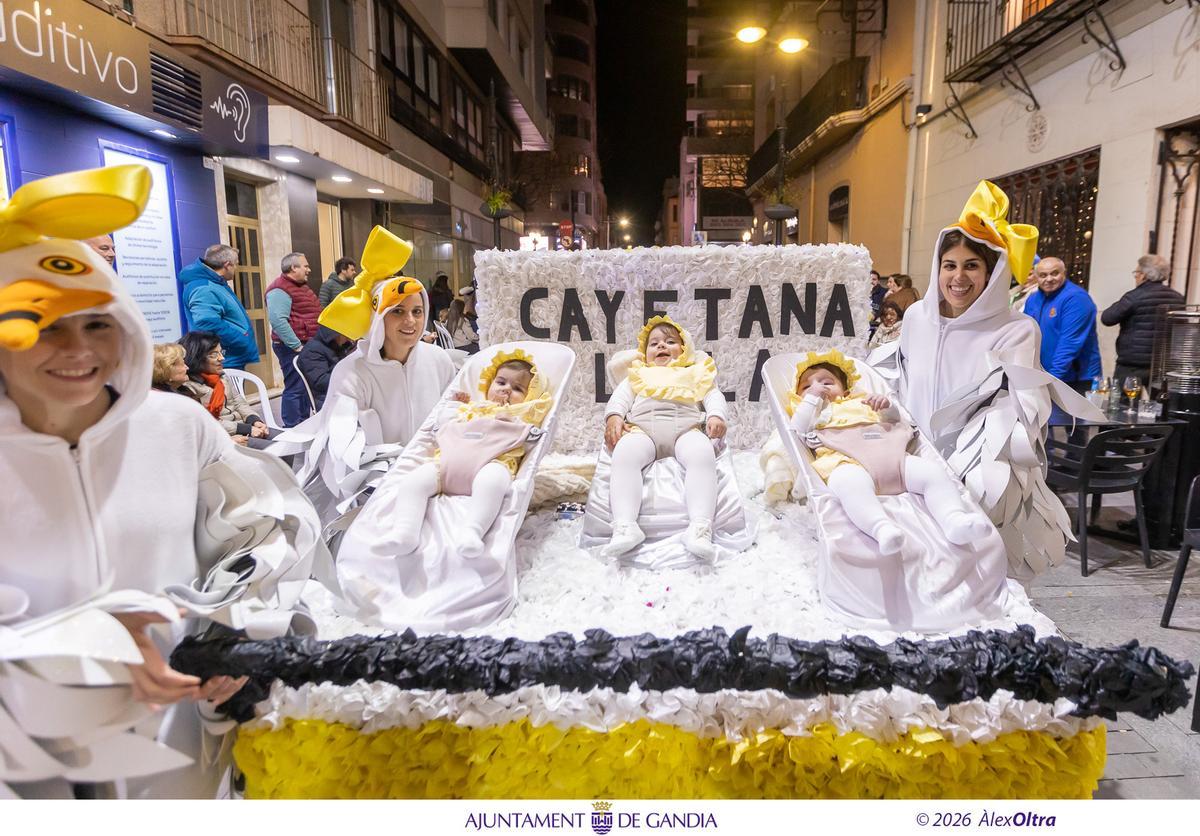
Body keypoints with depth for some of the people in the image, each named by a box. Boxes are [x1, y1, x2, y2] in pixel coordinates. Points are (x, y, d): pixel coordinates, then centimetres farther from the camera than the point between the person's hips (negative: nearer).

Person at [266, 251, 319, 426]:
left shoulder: (301, 286, 19)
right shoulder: (280, 290, -14)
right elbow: (278, 321, -24)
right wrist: (297, 346, -23)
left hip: (308, 345, 10)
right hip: (294, 348, -10)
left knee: (306, 387, 15)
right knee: (295, 389, -7)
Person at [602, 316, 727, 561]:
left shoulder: (695, 373, 37)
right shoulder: (639, 375, 38)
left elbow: (713, 395, 21)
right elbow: (621, 396, 21)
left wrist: (716, 416, -2)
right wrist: (614, 417, -2)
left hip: (686, 428, 0)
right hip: (642, 428, 1)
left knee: (702, 454, -36)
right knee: (624, 454, -35)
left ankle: (700, 527, -47)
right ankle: (624, 525, -46)